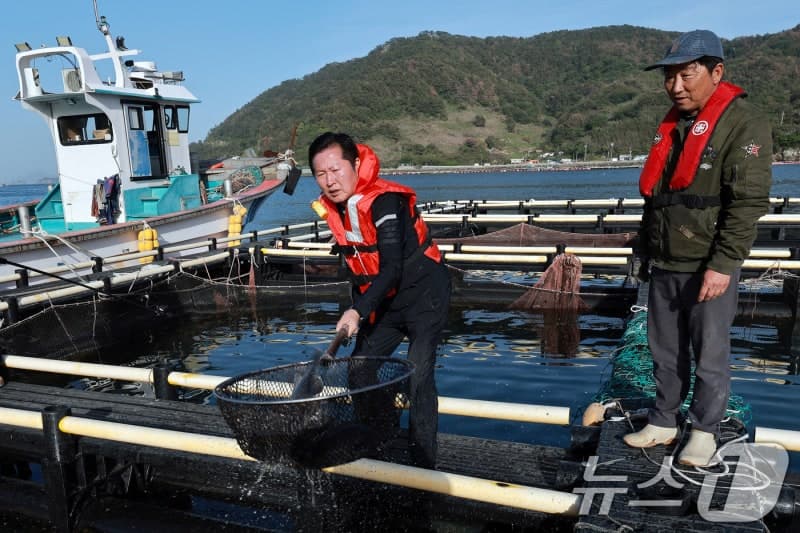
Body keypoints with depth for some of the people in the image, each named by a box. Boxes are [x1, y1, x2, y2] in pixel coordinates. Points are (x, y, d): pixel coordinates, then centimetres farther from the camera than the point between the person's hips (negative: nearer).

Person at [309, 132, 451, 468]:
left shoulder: (383, 201, -26)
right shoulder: (332, 205, -2)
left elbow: (392, 269, -31)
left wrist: (359, 311, -37)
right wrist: (358, 311, 12)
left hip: (423, 295, -8)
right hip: (383, 301, 8)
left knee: (418, 377, -14)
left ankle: (423, 464, -3)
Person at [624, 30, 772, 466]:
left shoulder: (744, 124, -10)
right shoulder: (672, 127, 12)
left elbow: (749, 202, -17)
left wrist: (723, 264, -21)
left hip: (708, 270, -7)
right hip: (663, 267, 7)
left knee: (709, 356, 6)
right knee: (665, 353, 15)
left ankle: (704, 432, 22)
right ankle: (663, 422, 29)